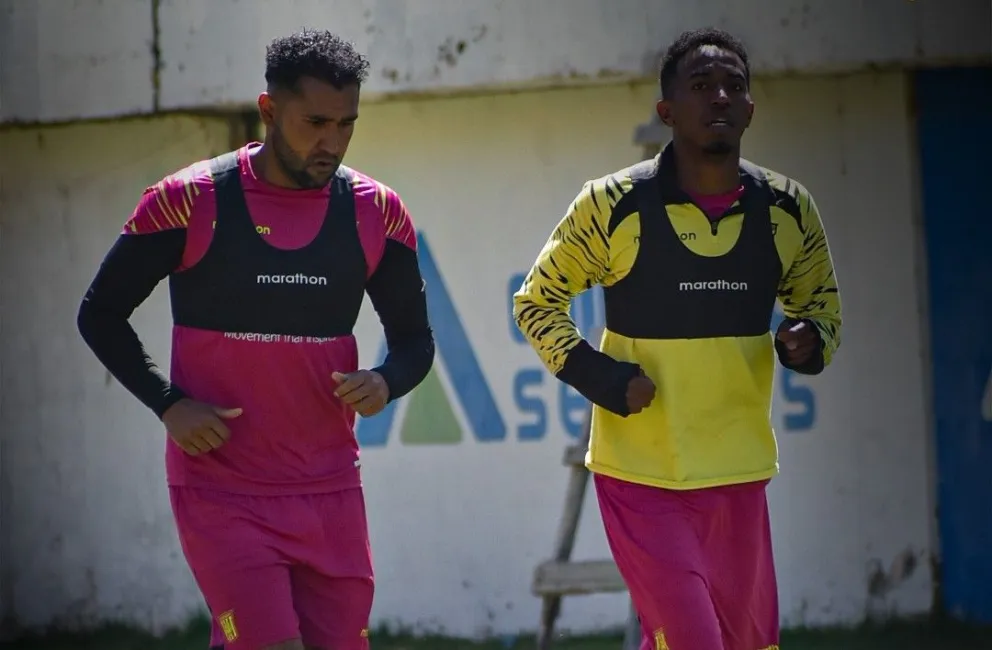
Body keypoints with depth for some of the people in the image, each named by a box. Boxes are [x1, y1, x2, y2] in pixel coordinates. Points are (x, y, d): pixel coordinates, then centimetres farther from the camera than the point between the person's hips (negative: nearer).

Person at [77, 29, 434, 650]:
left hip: (330, 493, 4)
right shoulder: (189, 203, -7)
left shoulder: (375, 215, 2)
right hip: (222, 489, -4)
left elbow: (414, 338, 12)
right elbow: (101, 314, 2)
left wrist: (384, 382, -11)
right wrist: (168, 403, -11)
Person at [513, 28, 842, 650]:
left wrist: (809, 341, -9)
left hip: (739, 475, 4)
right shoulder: (613, 206, -10)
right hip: (640, 475, -4)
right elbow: (536, 301, 1)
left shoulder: (787, 210, 0)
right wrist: (601, 378, -13)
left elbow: (820, 302, 15)